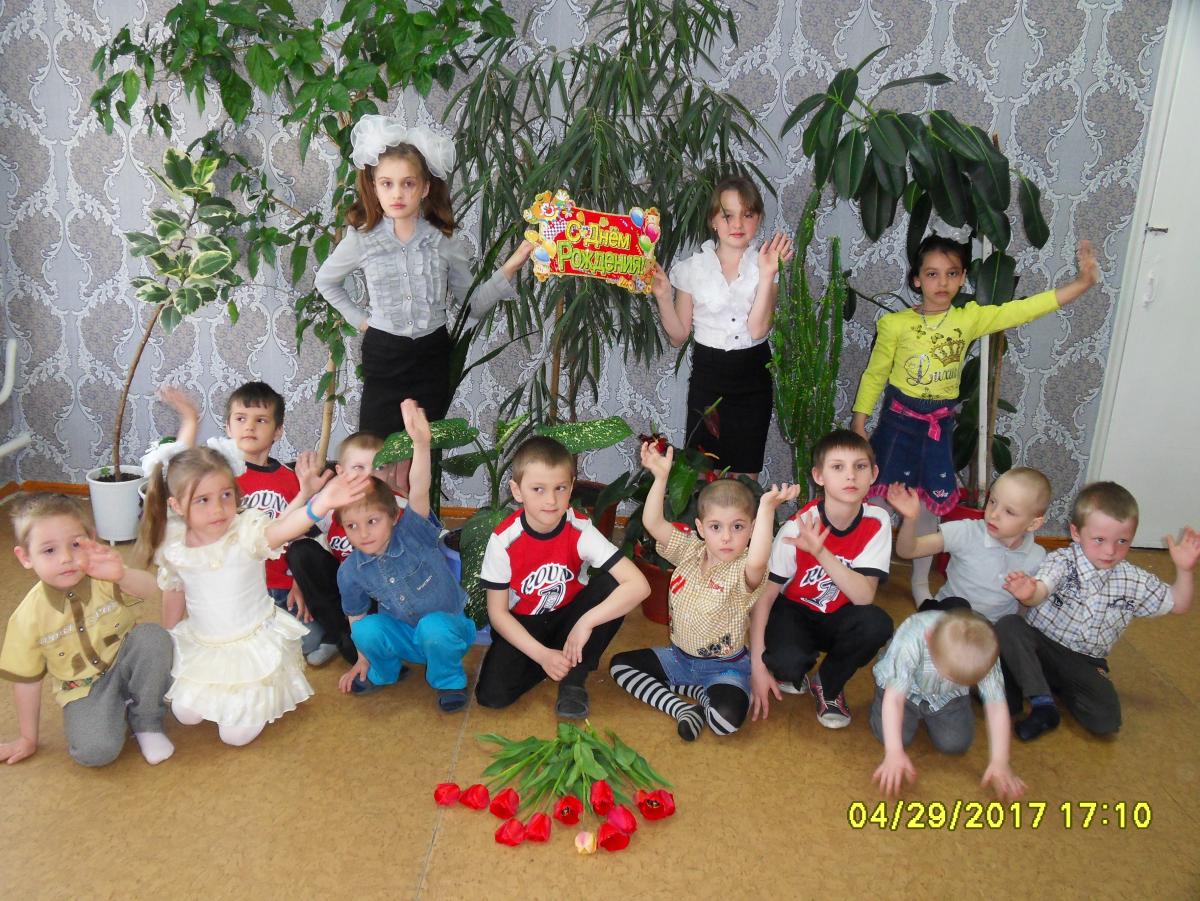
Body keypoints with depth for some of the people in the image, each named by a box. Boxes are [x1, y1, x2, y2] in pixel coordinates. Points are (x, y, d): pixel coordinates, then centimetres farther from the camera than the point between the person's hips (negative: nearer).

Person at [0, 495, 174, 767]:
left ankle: (146, 721, -9)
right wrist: (28, 739, 7)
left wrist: (121, 575, -58)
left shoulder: (103, 578, -15)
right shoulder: (28, 617, -13)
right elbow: (26, 681, -1)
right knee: (94, 750, -28)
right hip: (83, 689, 0)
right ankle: (119, 710, 9)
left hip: (125, 663, 1)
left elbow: (150, 589, -36)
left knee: (153, 636, -31)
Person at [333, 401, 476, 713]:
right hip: (405, 637, 4)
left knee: (434, 626, -36)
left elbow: (419, 491, -41)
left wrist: (421, 443, -57)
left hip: (448, 629, -3)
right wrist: (365, 659, 11)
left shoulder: (412, 534, -22)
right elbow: (357, 617, 6)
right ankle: (386, 672, 9)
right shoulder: (350, 572, -10)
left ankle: (449, 681, -5)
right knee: (367, 629, -25)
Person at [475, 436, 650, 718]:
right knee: (492, 695, -23)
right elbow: (498, 612, -14)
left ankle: (574, 680, -12)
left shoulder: (581, 531, -23)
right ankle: (568, 658, 4)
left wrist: (586, 623, -35)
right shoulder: (503, 540, -23)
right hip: (522, 624, 0)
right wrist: (541, 654, -24)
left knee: (611, 585, -28)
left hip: (569, 617, 1)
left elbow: (639, 585, -30)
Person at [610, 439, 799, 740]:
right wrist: (660, 477, -24)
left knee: (727, 717, -33)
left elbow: (757, 561, -47)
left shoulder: (743, 570, -21)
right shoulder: (689, 551, -5)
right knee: (619, 664, -1)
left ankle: (704, 695, 2)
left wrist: (767, 508, -55)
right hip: (679, 656, 6)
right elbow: (652, 523, -13)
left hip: (724, 667, -6)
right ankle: (682, 709, -10)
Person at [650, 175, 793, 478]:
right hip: (708, 376, 0)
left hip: (753, 377, 0)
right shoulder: (693, 268, -1)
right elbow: (678, 336, 3)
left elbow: (758, 329, -16)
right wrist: (663, 297, -12)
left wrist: (767, 275, -22)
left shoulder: (767, 265, -3)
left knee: (745, 476, 8)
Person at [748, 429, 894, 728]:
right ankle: (793, 672, 8)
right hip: (793, 611, -2)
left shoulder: (876, 522, -18)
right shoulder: (797, 526, -25)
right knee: (788, 663, -34)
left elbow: (864, 596, -26)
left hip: (838, 617, 3)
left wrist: (821, 552, -41)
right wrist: (757, 666, -22)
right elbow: (763, 596, -19)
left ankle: (827, 685, -1)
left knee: (877, 624, -30)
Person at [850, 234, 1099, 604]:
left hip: (939, 425, 3)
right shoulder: (895, 324, -10)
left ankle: (920, 583, 29)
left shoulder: (970, 318, -4)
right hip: (898, 421, -2)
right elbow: (874, 375, -2)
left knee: (930, 504, 12)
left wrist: (1083, 282, -17)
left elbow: (1025, 309, -9)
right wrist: (859, 423, -1)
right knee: (882, 498, 5)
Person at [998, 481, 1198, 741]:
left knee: (1107, 720, -22)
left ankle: (1057, 685, 7)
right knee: (1008, 627, -33)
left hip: (1085, 663, 2)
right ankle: (1043, 704, -23)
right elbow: (1040, 591, -32)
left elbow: (1178, 604, 11)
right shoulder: (1062, 561, -13)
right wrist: (1028, 593, -58)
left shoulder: (1135, 581, 0)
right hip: (1041, 644, -2)